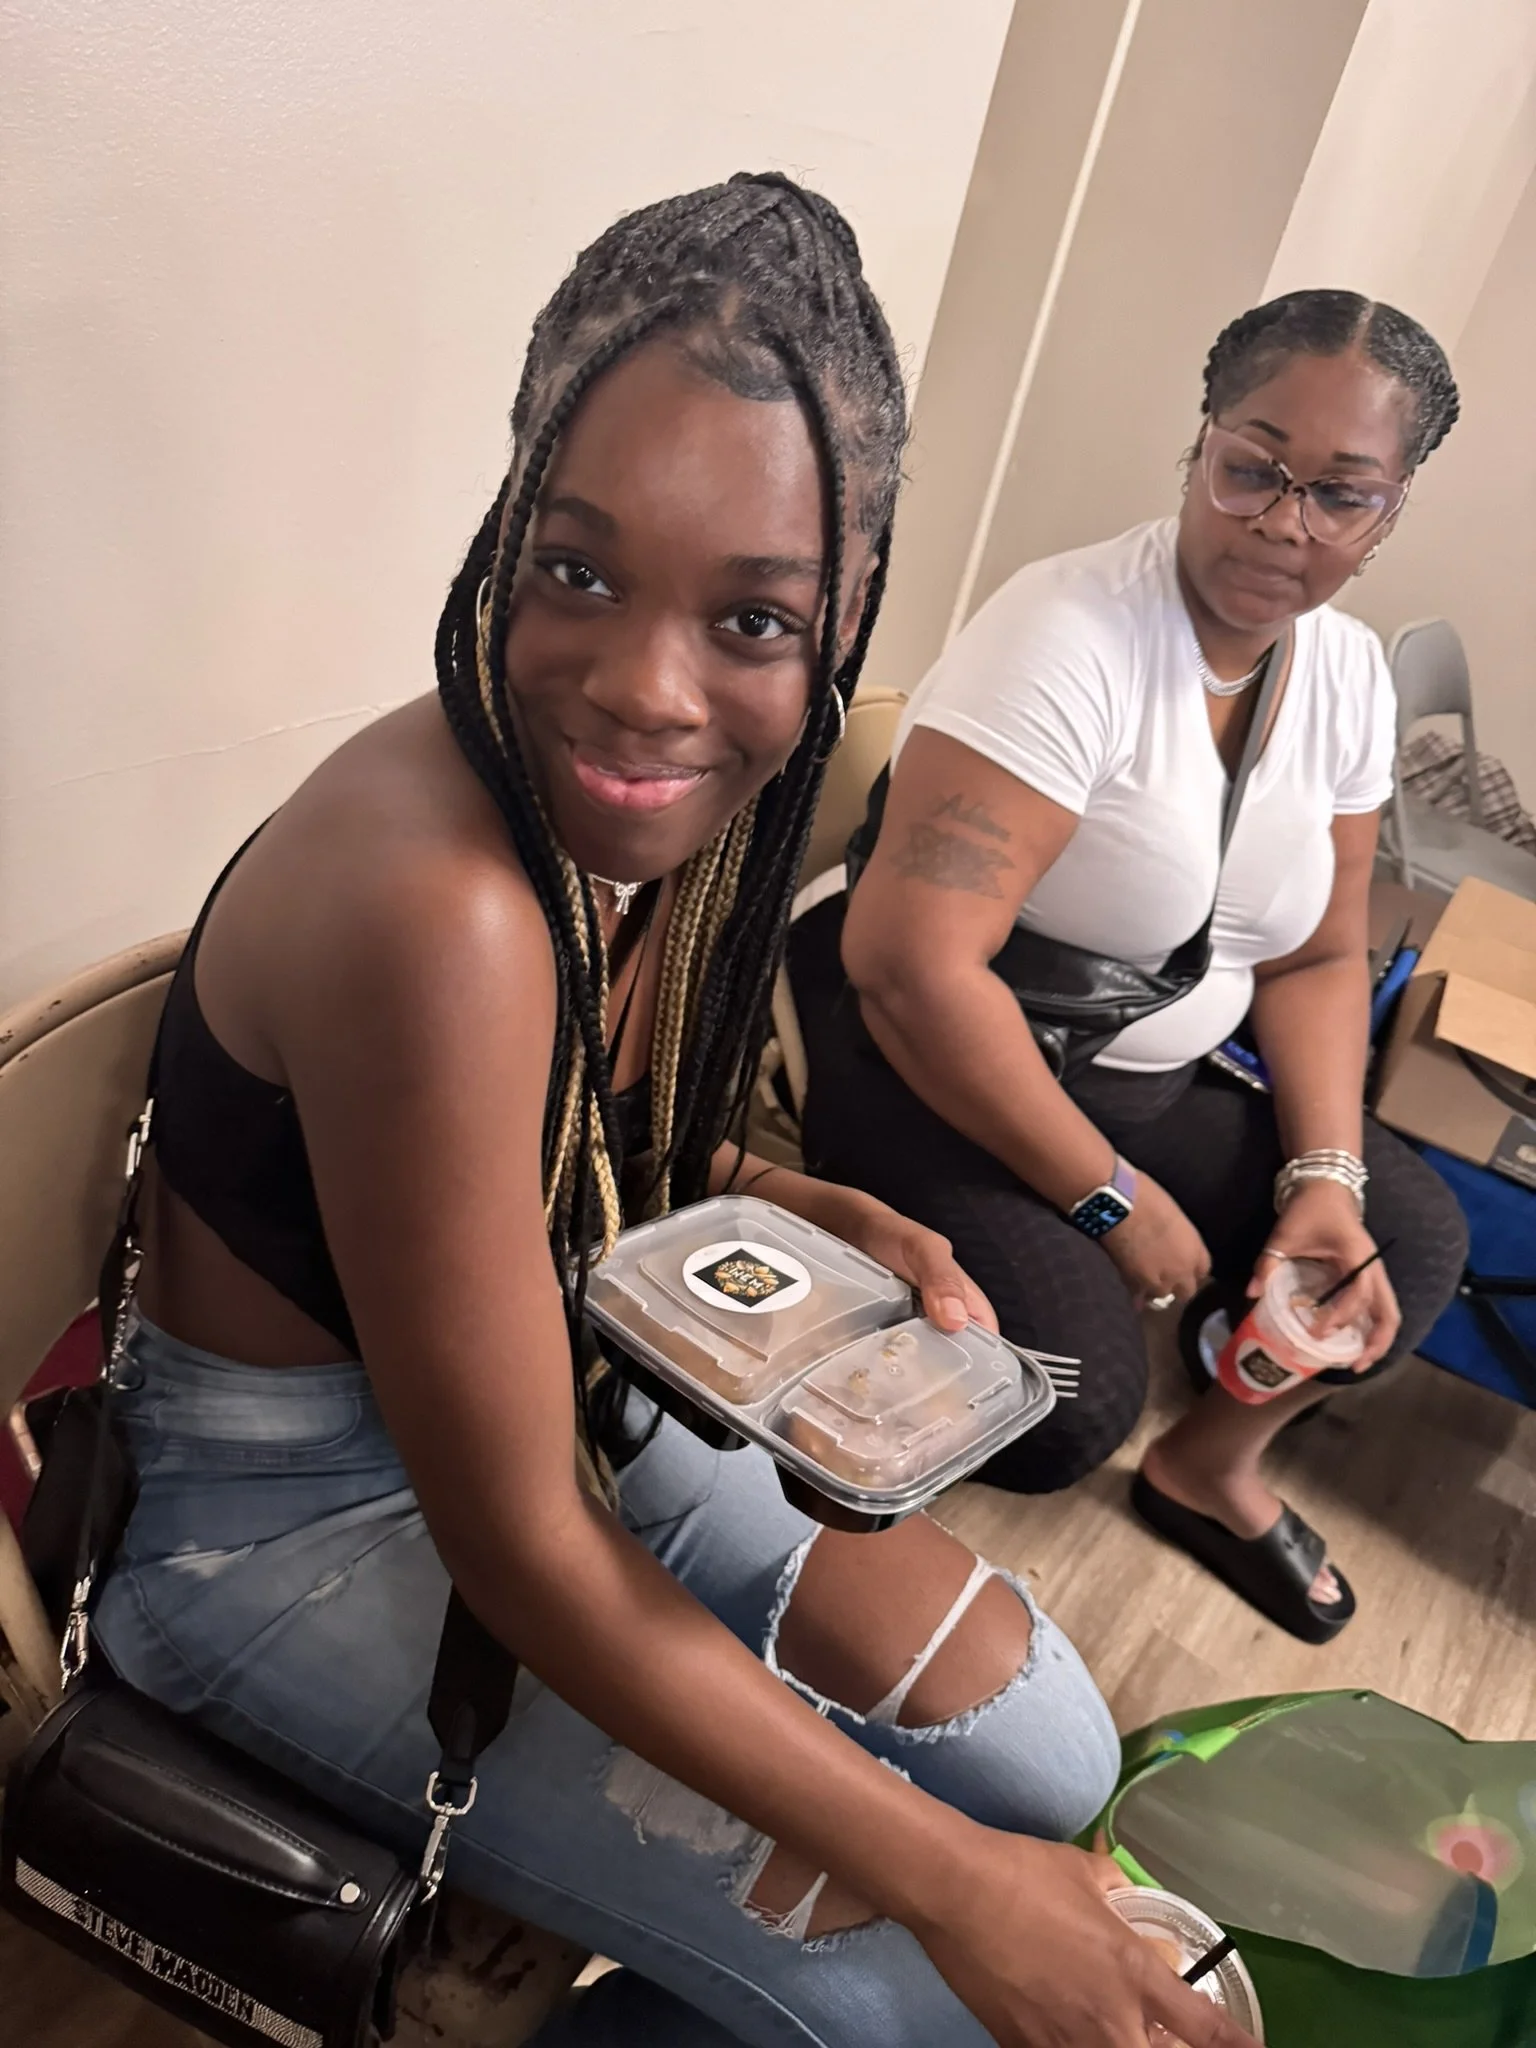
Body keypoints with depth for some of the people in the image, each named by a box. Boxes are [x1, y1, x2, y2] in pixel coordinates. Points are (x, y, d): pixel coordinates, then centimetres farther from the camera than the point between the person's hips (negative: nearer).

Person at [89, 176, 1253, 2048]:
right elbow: (516, 1544, -26)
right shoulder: (438, 905, -35)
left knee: (1042, 1750, 6)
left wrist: (819, 1217, -11)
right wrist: (947, 1878, -17)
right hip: (285, 1512, -6)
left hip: (538, 1381, 7)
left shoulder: (650, 808, -9)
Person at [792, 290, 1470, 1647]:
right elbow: (913, 963, -30)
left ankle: (1213, 1468, 31)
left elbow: (1318, 957, 8)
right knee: (1071, 1396, -24)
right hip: (926, 1058, -7)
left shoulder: (1351, 674, 1)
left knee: (1412, 1237, 5)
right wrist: (1109, 1197, -20)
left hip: (1141, 1078, 8)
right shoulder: (1076, 634, -23)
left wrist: (1325, 1177, -7)